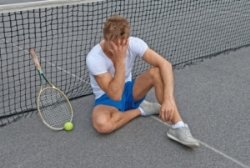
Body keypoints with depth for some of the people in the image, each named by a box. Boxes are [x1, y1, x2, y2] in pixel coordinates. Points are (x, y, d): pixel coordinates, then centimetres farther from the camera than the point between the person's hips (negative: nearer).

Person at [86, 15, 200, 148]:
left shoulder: (133, 43, -19)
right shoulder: (94, 58, -29)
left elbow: (165, 64, -27)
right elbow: (115, 95, -32)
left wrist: (168, 99, -40)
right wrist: (120, 60, -38)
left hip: (128, 90, 3)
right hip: (108, 98, -3)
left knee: (156, 71, -26)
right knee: (101, 124, -38)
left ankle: (178, 126, -26)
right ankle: (141, 109, -10)